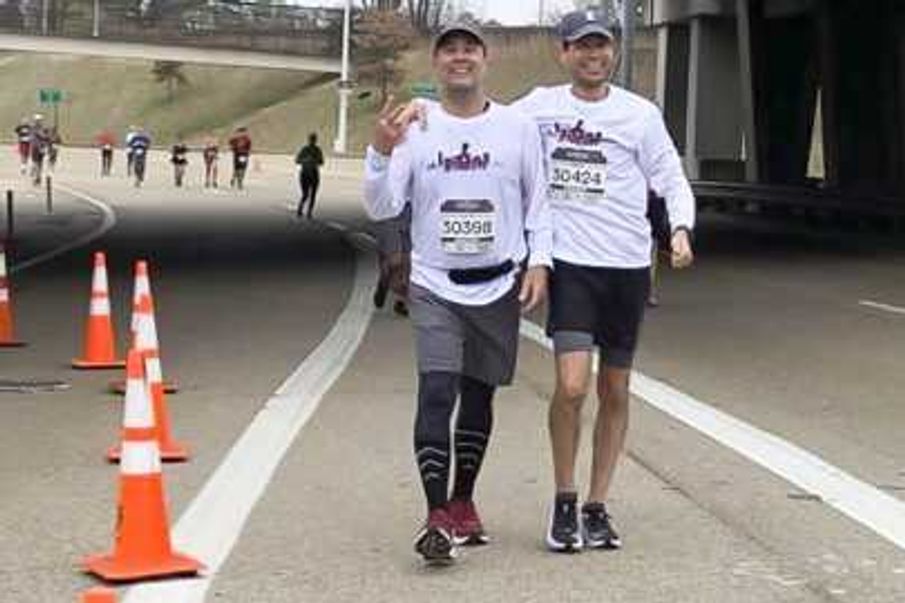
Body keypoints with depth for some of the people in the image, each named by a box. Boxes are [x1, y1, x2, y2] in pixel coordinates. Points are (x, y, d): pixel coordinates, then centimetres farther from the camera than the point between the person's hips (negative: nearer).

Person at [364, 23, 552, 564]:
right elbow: (382, 208, -6)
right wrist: (382, 152, -22)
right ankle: (437, 517, -14)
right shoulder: (415, 126, -2)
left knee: (479, 396, 11)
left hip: (500, 286, 2)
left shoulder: (518, 127, 2)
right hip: (435, 286, -2)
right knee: (436, 392, -15)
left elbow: (537, 201, 9)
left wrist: (539, 261, -3)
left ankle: (463, 501, 28)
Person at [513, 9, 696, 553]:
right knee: (572, 386, -16)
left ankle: (597, 507, 23)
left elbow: (672, 180, 4)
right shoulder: (540, 105, 4)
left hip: (628, 264, 1)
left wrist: (681, 228, -15)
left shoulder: (640, 114, 1)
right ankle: (564, 501, 5)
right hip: (571, 262, -1)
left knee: (615, 392, 9)